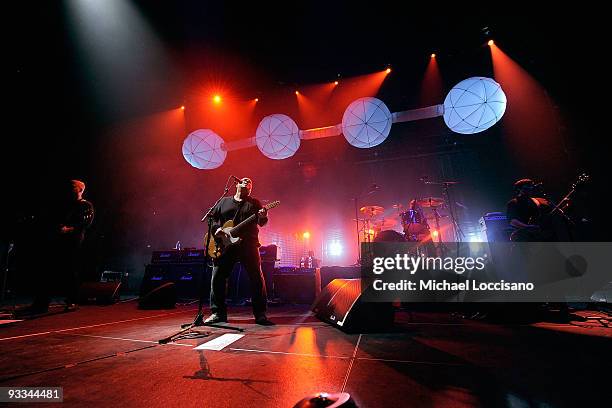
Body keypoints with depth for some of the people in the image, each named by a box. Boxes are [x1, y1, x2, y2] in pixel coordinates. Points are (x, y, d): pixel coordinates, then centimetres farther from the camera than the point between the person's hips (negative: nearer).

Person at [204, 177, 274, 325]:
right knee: (217, 278, 1)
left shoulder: (254, 203, 12)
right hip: (225, 245, 2)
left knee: (257, 278, -6)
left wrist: (262, 217, -21)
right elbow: (212, 217, 16)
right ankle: (218, 313, 18)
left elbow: (261, 222, 2)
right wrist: (216, 228, -4)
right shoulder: (224, 201, 17)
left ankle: (260, 314, 5)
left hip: (248, 245, -1)